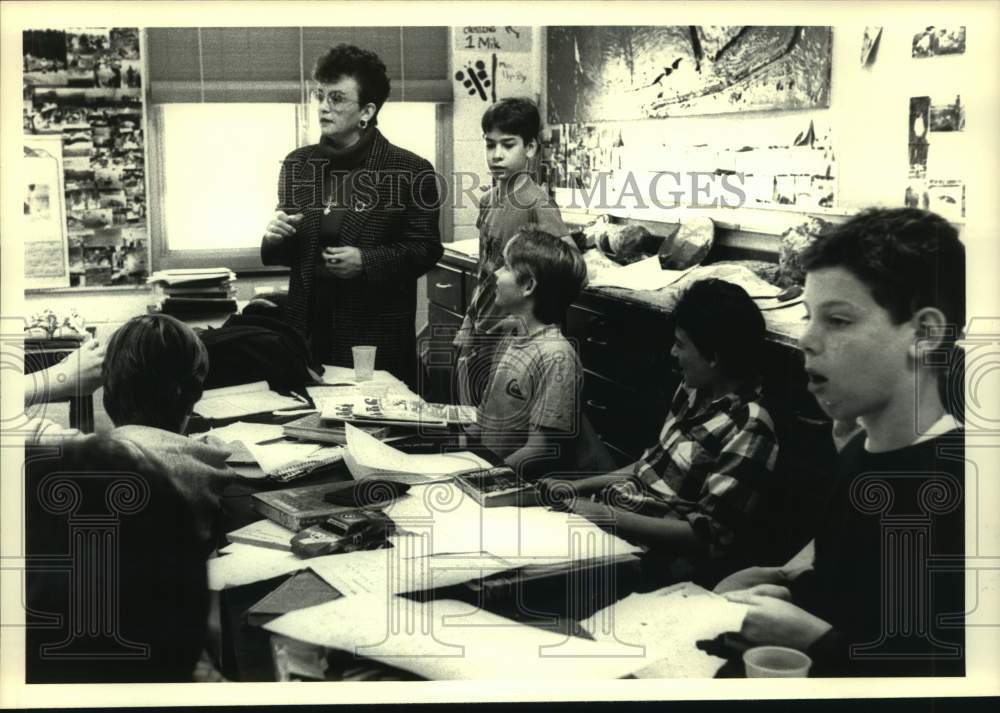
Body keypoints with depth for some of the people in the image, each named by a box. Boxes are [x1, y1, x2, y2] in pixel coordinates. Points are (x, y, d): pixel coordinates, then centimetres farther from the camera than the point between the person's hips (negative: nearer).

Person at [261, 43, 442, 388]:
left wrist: (366, 261, -18)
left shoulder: (410, 171, -5)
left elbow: (425, 249, -5)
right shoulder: (298, 164, 10)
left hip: (377, 335, -4)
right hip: (308, 330, 4)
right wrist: (275, 238, -5)